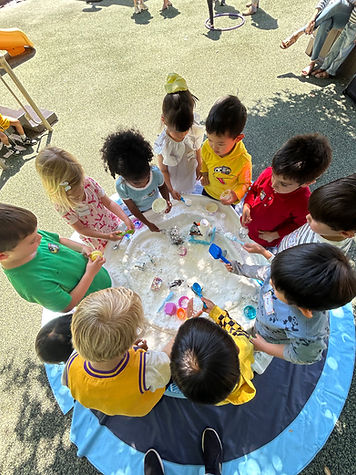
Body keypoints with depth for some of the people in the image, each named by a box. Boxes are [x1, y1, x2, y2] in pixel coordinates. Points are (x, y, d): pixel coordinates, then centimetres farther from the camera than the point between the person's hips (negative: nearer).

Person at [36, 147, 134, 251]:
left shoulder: (89, 182, -21)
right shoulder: (62, 205, -26)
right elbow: (81, 229, -19)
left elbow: (109, 203, -15)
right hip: (96, 237, -2)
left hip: (112, 222, 3)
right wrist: (107, 236, -30)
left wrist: (126, 219, -28)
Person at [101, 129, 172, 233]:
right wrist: (148, 223, -20)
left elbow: (162, 186, -12)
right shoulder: (121, 187, -38)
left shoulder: (155, 173, -36)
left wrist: (167, 200, -31)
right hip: (139, 212, -1)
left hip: (155, 205, 1)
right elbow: (132, 208, -22)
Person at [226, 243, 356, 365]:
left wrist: (264, 347, -11)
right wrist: (240, 268, 3)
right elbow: (264, 271, -12)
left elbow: (299, 357, -23)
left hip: (271, 340, -3)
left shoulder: (308, 335, -47)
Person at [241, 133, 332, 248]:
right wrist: (246, 205, -20)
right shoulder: (268, 173, -25)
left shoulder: (303, 203, -33)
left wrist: (275, 235, -17)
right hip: (246, 224, 4)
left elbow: (298, 223, -12)